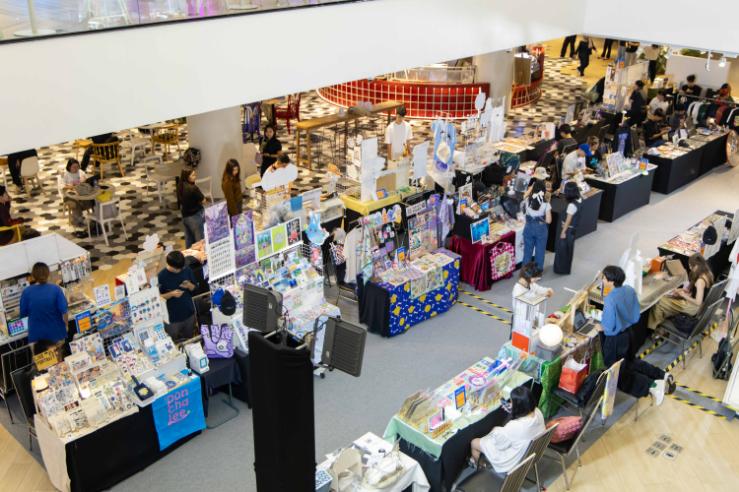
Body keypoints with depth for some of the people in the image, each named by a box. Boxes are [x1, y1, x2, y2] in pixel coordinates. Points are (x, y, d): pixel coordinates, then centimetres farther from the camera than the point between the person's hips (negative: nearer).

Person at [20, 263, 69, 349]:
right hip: (56, 332, 0)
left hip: (36, 334, 0)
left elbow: (23, 314, -1)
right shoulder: (56, 289, -12)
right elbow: (64, 311, -12)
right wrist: (66, 325, 5)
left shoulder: (26, 292, -10)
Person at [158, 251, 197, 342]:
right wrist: (171, 294, -27)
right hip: (172, 317, -3)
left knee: (189, 340, 22)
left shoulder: (187, 270, -9)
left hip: (189, 313, 3)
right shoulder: (161, 276, -18)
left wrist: (189, 285, -18)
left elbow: (193, 288, 5)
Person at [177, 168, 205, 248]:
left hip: (185, 216, 8)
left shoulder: (180, 187, 0)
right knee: (200, 240, 2)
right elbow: (203, 201, -13)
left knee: (189, 239, 17)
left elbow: (180, 201, 11)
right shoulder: (193, 188, -23)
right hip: (195, 215, -8)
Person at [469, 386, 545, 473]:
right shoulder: (537, 412, -21)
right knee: (496, 429, 29)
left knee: (474, 443, 14)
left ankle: (476, 464, 45)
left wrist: (496, 431, -2)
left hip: (512, 459, -7)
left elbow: (500, 443, -21)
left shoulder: (514, 427, -42)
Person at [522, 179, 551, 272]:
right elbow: (548, 221, -16)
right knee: (540, 250, 16)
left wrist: (532, 186, 15)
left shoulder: (528, 201, -15)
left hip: (529, 227, 2)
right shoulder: (546, 204, -21)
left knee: (528, 249, 17)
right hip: (541, 229, -2)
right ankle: (539, 269, 28)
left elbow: (525, 196, 12)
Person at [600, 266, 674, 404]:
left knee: (616, 374, 7)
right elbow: (636, 316, 5)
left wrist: (600, 322, -5)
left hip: (615, 340, -8)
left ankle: (651, 386, -8)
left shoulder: (610, 299, -29)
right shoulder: (630, 290, -5)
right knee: (629, 362, 32)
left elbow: (608, 327, -24)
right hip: (628, 333, 8)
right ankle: (662, 376, 23)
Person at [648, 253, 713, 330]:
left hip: (694, 307, -10)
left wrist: (684, 295, -17)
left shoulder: (700, 281, -32)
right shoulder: (707, 273, -2)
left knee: (659, 302, -4)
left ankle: (654, 327, 16)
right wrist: (681, 290, 2)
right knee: (667, 297, 20)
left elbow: (698, 302, -32)